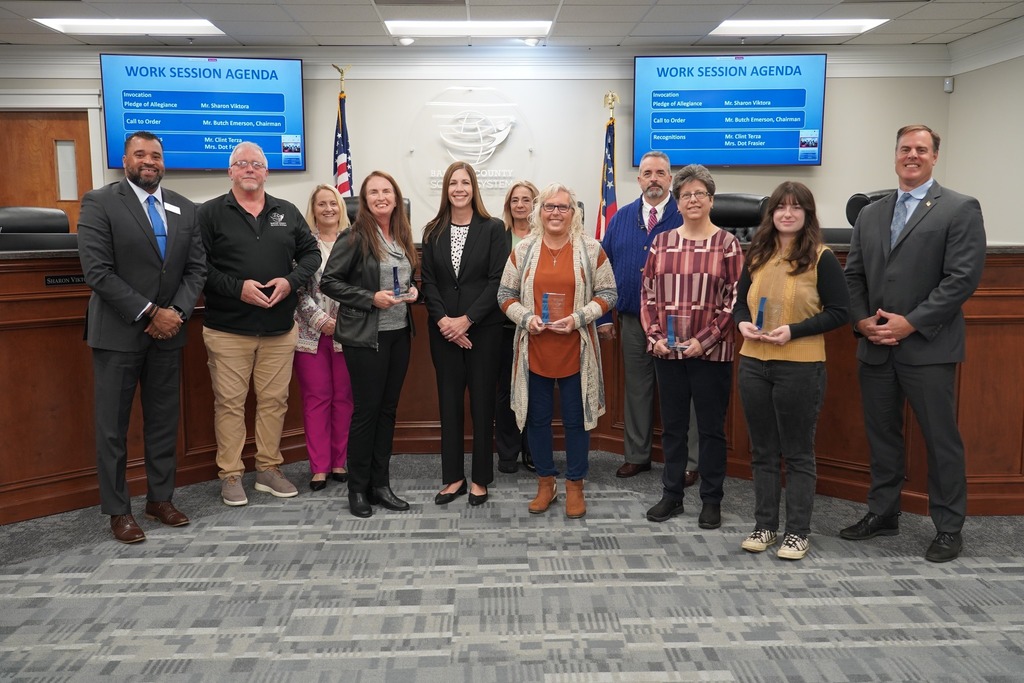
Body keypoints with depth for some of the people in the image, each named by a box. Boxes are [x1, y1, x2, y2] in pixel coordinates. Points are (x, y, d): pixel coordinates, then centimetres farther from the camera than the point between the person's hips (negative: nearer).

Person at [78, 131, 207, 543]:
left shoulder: (185, 210, 8)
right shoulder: (99, 203, -6)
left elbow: (196, 268, 6)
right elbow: (97, 271, -14)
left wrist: (176, 313, -10)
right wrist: (150, 312, -17)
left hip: (168, 331, 4)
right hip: (118, 332, -4)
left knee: (164, 420, 12)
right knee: (112, 425, 4)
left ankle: (160, 498, 25)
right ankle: (117, 510, 16)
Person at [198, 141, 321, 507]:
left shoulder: (288, 212, 10)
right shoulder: (211, 213, -1)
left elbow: (310, 252, 11)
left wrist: (291, 281, -7)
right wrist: (237, 288, -18)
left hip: (279, 328, 3)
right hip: (228, 329, -3)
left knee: (274, 400, 9)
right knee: (229, 402, 3)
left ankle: (269, 469, 23)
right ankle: (231, 475, 14)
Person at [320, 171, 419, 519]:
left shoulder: (403, 236, 10)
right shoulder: (355, 237, -10)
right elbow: (329, 282, -11)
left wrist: (413, 290, 1)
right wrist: (371, 298, -18)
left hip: (400, 333, 6)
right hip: (366, 336, -6)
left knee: (388, 409, 11)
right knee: (366, 409, 0)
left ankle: (380, 484, 21)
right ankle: (358, 488, 14)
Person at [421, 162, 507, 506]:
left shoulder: (493, 229, -1)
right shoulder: (433, 231, 8)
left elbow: (497, 280, -7)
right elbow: (428, 281, 4)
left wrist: (466, 319, -14)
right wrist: (442, 319, -11)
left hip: (483, 328, -3)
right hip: (444, 330, 3)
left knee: (482, 402, 3)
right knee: (449, 402, 7)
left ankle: (480, 479, 15)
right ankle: (453, 477, 18)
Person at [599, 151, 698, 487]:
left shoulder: (685, 218, -5)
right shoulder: (621, 218, 7)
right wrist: (603, 317, 4)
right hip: (632, 321, 4)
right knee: (636, 388, 13)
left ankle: (685, 461, 16)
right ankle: (637, 455, 26)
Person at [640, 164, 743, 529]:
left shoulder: (727, 243, -3)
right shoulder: (662, 242, 7)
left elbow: (734, 299, -5)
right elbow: (648, 295, 8)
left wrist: (705, 339, -13)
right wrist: (655, 336, -4)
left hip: (711, 352, -3)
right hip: (667, 352, 3)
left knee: (711, 428, 6)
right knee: (672, 426, 12)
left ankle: (711, 500, 19)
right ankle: (672, 494, 25)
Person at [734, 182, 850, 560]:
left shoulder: (821, 258, -6)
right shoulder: (757, 255, 8)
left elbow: (839, 311, -8)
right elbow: (741, 301, 15)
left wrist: (793, 331, -19)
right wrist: (743, 323, -7)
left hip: (800, 366, -5)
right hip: (754, 363, 5)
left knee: (798, 453, 6)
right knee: (762, 450, 13)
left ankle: (797, 532, 17)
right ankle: (765, 525, 25)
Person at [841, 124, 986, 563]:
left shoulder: (960, 209, -3)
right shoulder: (870, 214, 13)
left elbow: (963, 277, -11)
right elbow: (853, 275, 12)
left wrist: (911, 322, -16)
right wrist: (862, 320, -4)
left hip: (928, 347, -5)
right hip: (874, 347, 5)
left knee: (941, 440, 4)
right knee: (882, 435, 14)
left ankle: (949, 528, 18)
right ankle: (882, 514, 28)